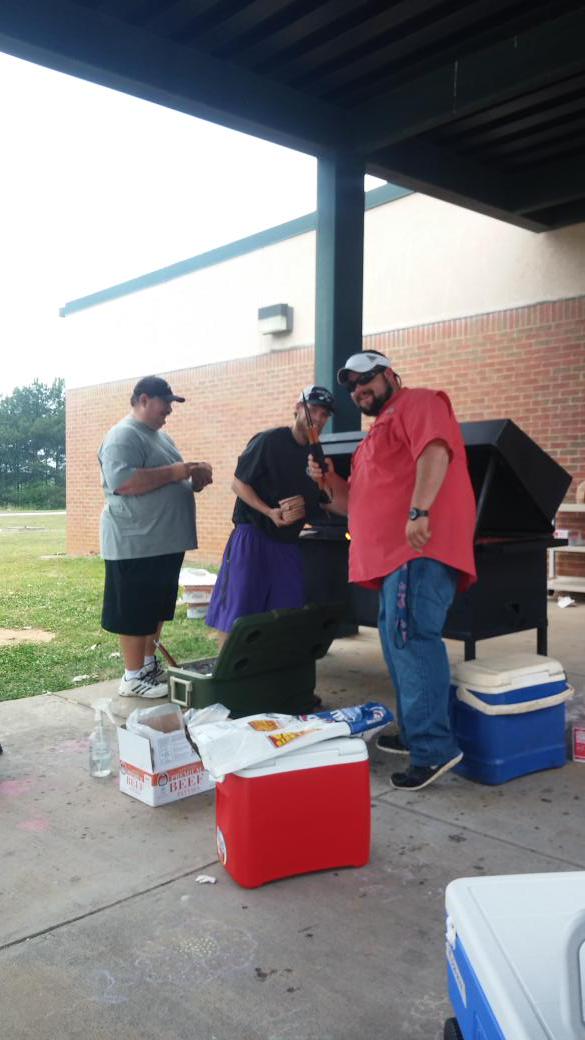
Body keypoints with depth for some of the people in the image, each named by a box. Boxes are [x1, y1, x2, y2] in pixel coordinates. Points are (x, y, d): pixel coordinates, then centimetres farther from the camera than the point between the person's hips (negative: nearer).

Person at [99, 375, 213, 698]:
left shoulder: (160, 435, 18)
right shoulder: (123, 436, -13)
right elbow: (121, 481, -27)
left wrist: (194, 479, 5)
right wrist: (175, 471, -23)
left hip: (164, 541, 10)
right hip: (135, 543, -10)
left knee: (156, 609, 16)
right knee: (134, 612, -1)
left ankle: (150, 664, 28)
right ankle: (133, 677, 8)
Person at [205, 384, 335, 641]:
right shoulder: (269, 441, -9)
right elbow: (238, 483, -7)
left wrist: (303, 507, -8)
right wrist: (270, 512, -19)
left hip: (288, 542, 7)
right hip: (252, 535, -7)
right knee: (234, 617, -6)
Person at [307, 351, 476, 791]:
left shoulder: (417, 402, 3)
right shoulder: (379, 430, 30)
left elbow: (435, 450, -19)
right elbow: (357, 504, 31)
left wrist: (419, 512, -30)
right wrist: (329, 480, 13)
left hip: (422, 546, -10)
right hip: (394, 552, 11)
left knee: (411, 637, -17)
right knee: (399, 641, 14)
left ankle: (435, 748, -16)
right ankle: (414, 733, 24)